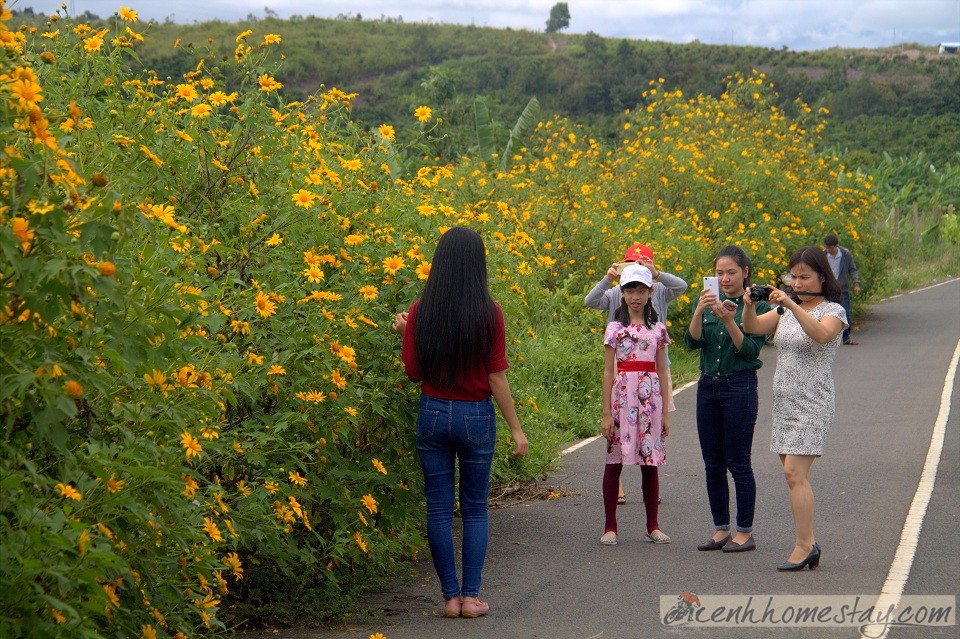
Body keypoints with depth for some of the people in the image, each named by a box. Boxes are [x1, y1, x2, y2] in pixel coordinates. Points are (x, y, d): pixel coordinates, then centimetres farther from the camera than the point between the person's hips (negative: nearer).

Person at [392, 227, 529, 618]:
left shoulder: (420, 312, -5)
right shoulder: (489, 313, -10)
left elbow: (414, 372, -1)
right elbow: (496, 377, -9)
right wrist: (516, 429, -1)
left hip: (433, 414, 1)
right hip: (476, 417, -1)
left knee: (439, 509, 9)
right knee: (475, 510, 12)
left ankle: (450, 597, 10)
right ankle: (471, 596, 9)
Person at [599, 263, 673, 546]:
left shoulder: (658, 329, 9)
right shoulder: (614, 329, 2)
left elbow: (662, 371, 11)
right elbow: (608, 372, 0)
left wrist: (665, 412, 8)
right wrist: (606, 413, -5)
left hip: (650, 397, 2)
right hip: (622, 394, -2)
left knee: (650, 463, 5)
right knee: (614, 461, 0)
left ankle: (653, 526, 14)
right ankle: (610, 526, 7)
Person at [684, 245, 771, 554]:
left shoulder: (757, 306, -5)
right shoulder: (708, 302, 7)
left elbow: (750, 350, -13)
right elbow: (692, 341, -5)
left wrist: (729, 320, -25)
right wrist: (699, 312, -20)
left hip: (740, 388, -5)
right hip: (708, 387, 5)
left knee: (738, 463, -2)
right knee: (713, 465, 9)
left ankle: (745, 532, 6)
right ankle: (721, 529, 18)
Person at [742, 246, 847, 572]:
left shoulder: (833, 310, -5)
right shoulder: (786, 309, 14)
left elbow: (822, 335, -27)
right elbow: (752, 328, 2)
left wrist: (792, 305, -35)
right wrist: (749, 305, -18)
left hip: (812, 404, -7)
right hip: (784, 402, 7)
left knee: (794, 472, -15)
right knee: (793, 475, 6)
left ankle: (803, 545, -12)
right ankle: (809, 544, 11)